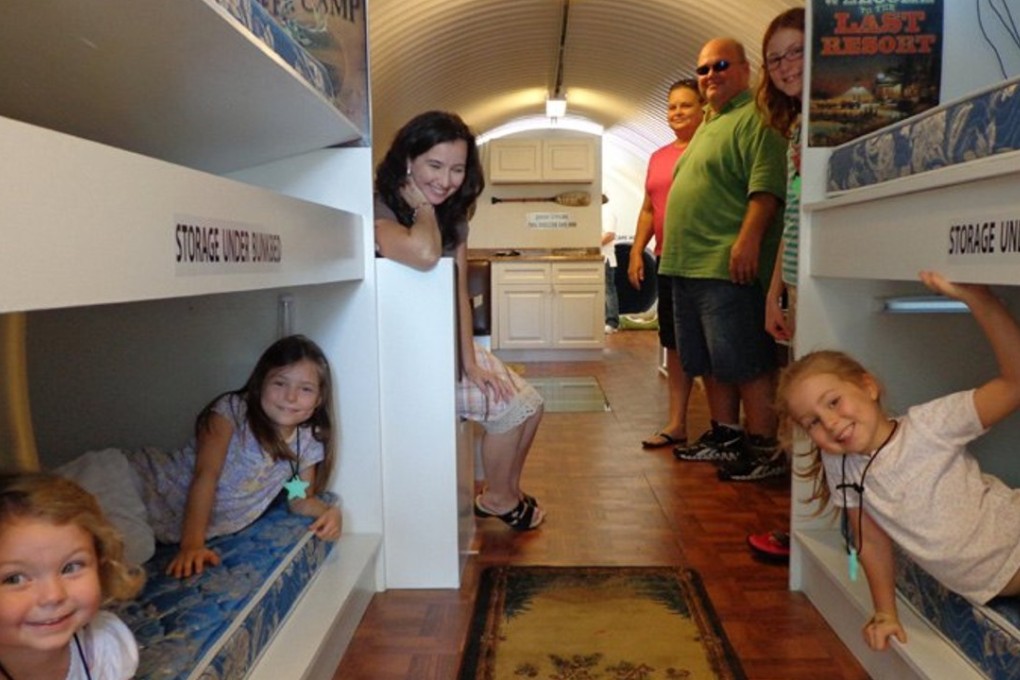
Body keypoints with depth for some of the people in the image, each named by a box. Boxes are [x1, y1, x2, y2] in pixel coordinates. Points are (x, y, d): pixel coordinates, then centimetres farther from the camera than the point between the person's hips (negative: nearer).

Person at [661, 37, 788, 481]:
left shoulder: (755, 119, -7)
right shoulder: (708, 125, 24)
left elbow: (766, 187, -19)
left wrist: (748, 240, -28)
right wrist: (671, 241, 25)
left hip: (729, 265, -10)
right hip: (687, 263, 10)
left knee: (745, 362, -7)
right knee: (705, 361, 14)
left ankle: (764, 448, 1)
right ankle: (725, 434, 25)